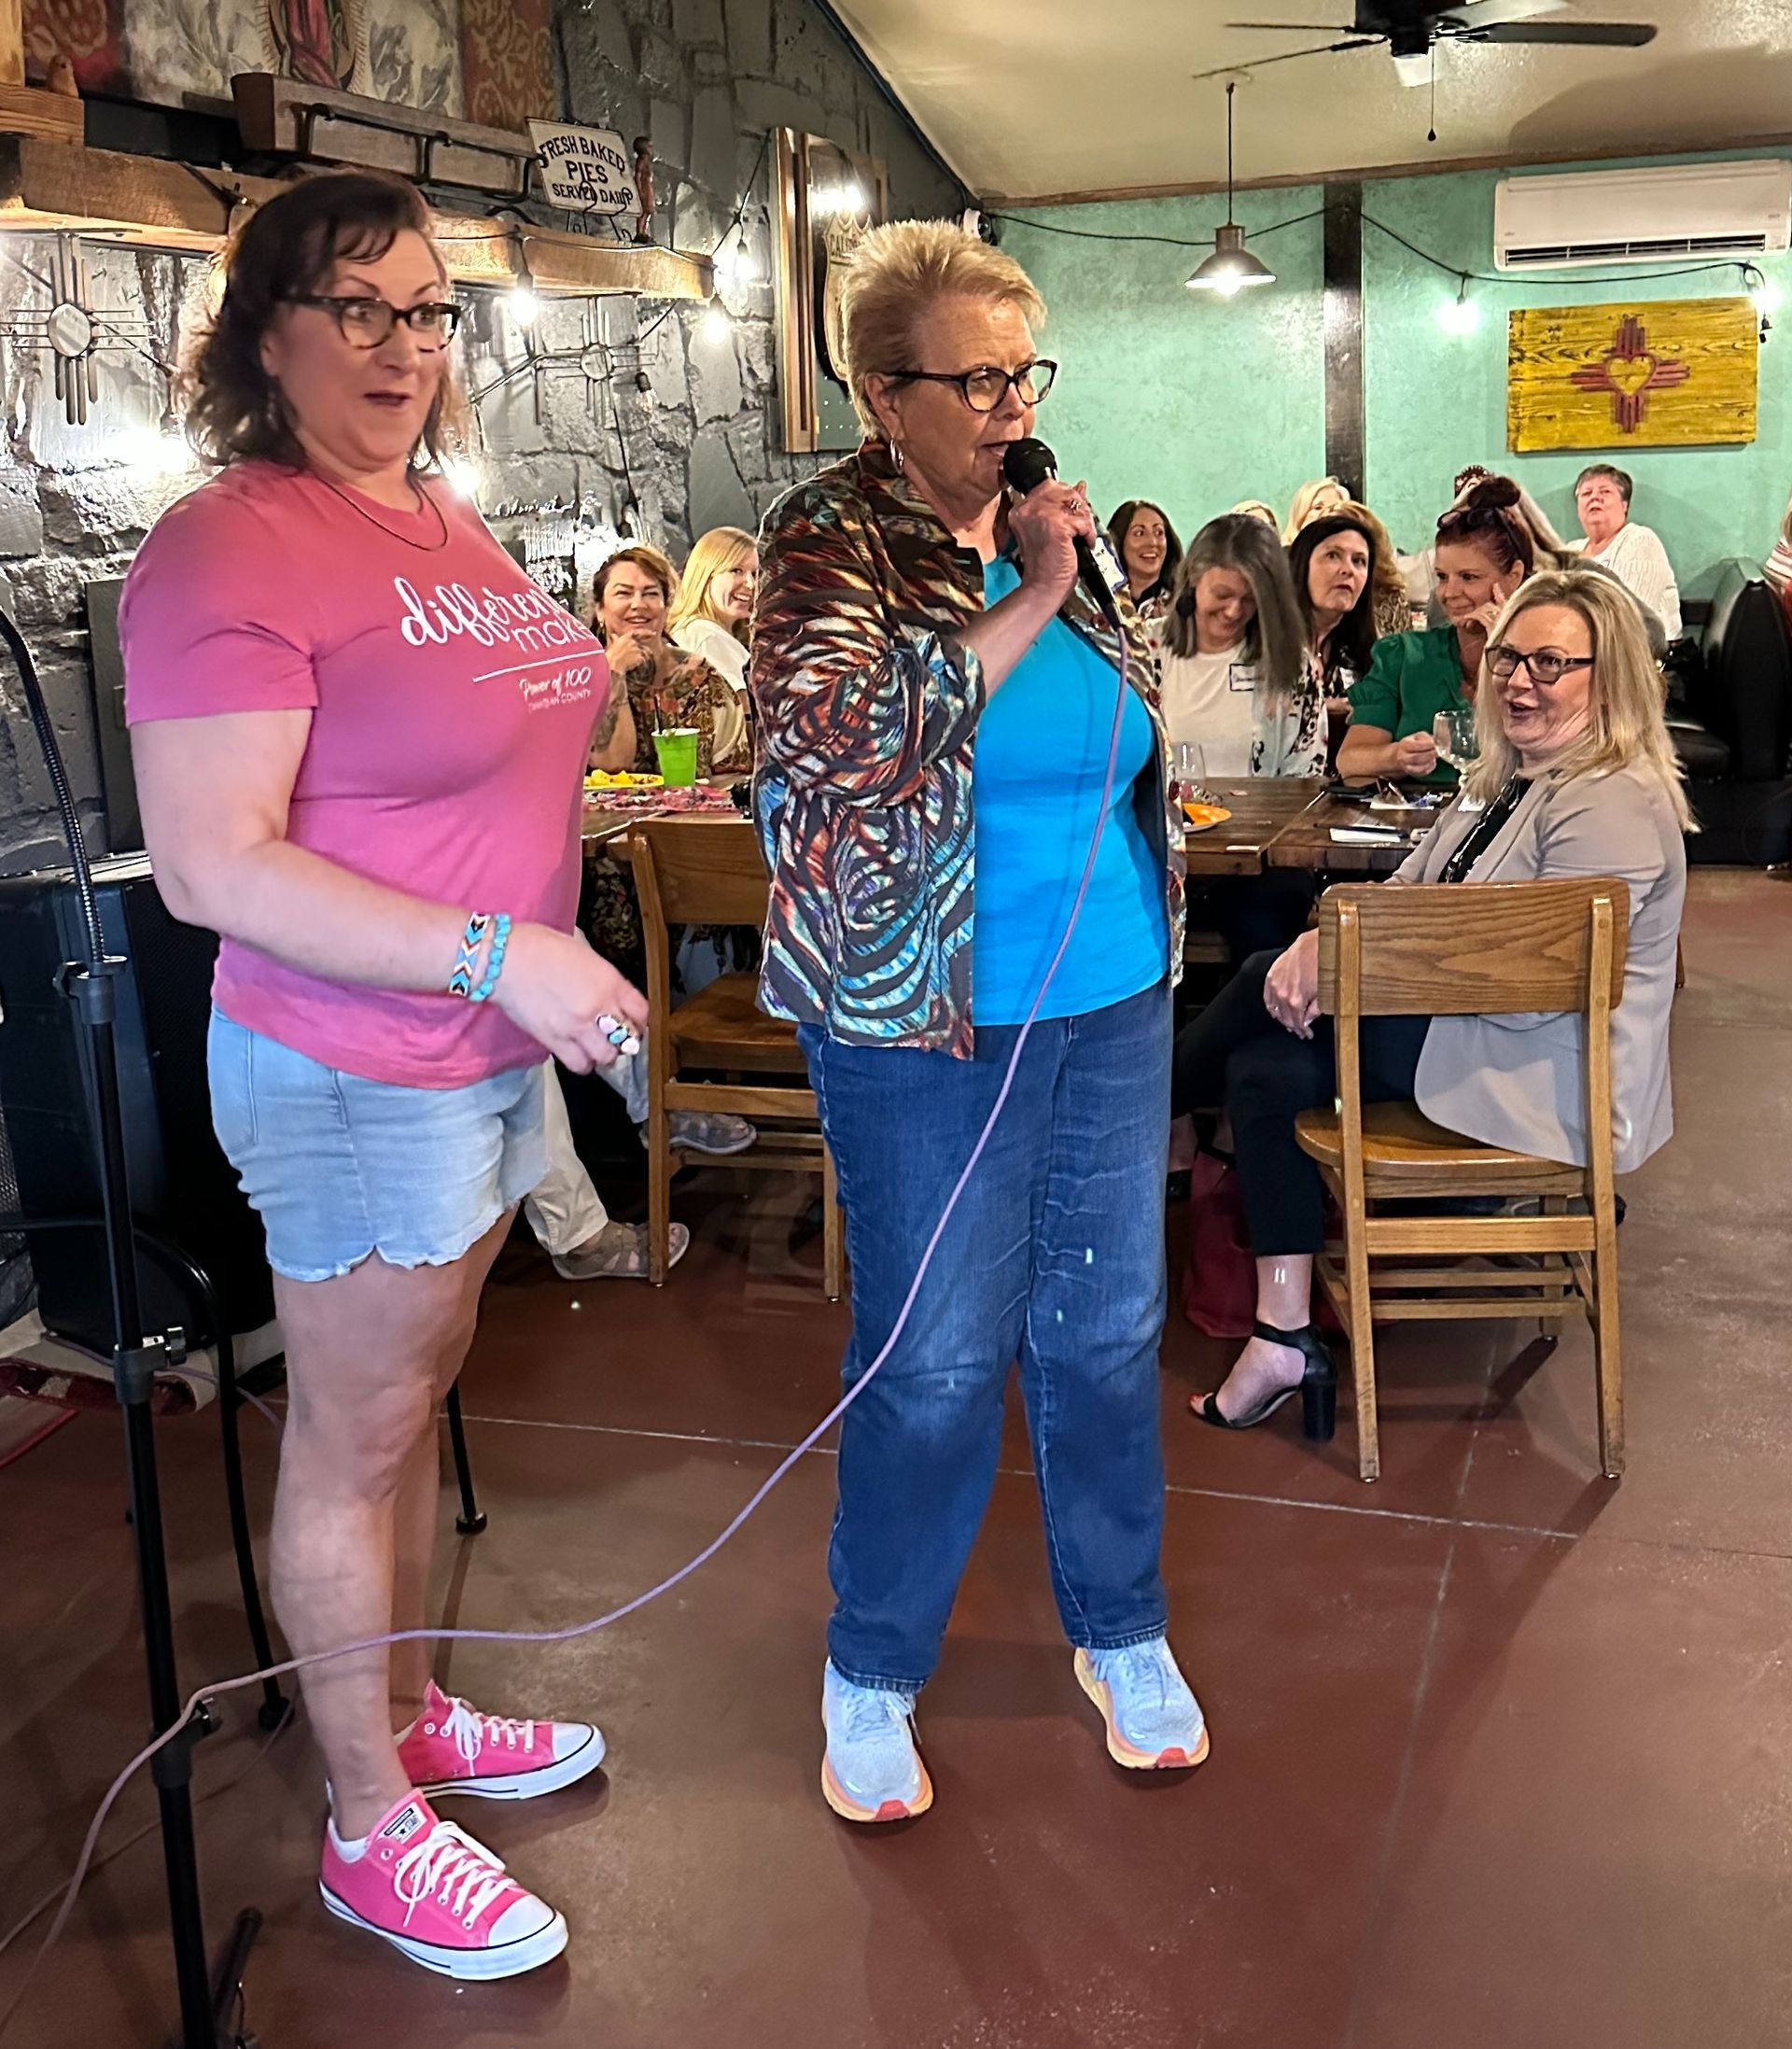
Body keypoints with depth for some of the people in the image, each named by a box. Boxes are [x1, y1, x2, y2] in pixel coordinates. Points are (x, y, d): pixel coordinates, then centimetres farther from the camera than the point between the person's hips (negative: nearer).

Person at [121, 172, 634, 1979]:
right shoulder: (232, 550, -17)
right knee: (357, 1441, 6)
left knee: (419, 1398, 21)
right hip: (355, 1071, -8)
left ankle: (413, 1714, 40)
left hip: (489, 1050, 8)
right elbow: (212, 869, -24)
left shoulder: (451, 524, 10)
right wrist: (501, 955, -26)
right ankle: (371, 1829, 24)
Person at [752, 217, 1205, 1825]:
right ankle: (873, 1672, 24)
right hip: (932, 1023, -6)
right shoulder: (833, 540, -8)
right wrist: (1028, 603, -20)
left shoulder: (1042, 518, 10)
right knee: (937, 1358, 3)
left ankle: (1120, 1628, 34)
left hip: (1113, 999, 6)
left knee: (1107, 1326, 14)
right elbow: (834, 738, -25)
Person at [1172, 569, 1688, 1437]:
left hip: (1545, 1083, -9)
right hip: (1461, 1031, 9)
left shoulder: (1618, 805, -17)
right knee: (1269, 1068, -9)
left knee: (1270, 984, -15)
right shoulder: (1507, 774, 14)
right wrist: (1324, 939, -11)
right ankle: (1284, 1339, -6)